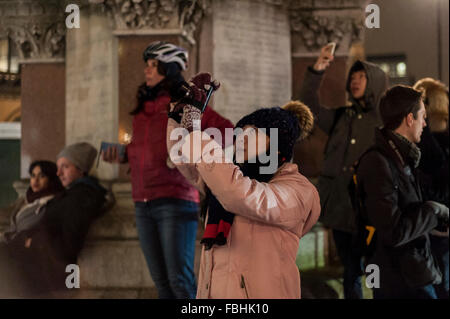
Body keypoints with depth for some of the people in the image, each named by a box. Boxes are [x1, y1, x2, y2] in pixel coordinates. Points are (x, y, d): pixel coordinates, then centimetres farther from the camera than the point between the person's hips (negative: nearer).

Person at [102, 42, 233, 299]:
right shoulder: (143, 107, 17)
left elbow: (226, 130, -10)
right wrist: (121, 157, 8)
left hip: (176, 200, -7)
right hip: (143, 203, 7)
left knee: (180, 280, -10)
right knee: (161, 281, 9)